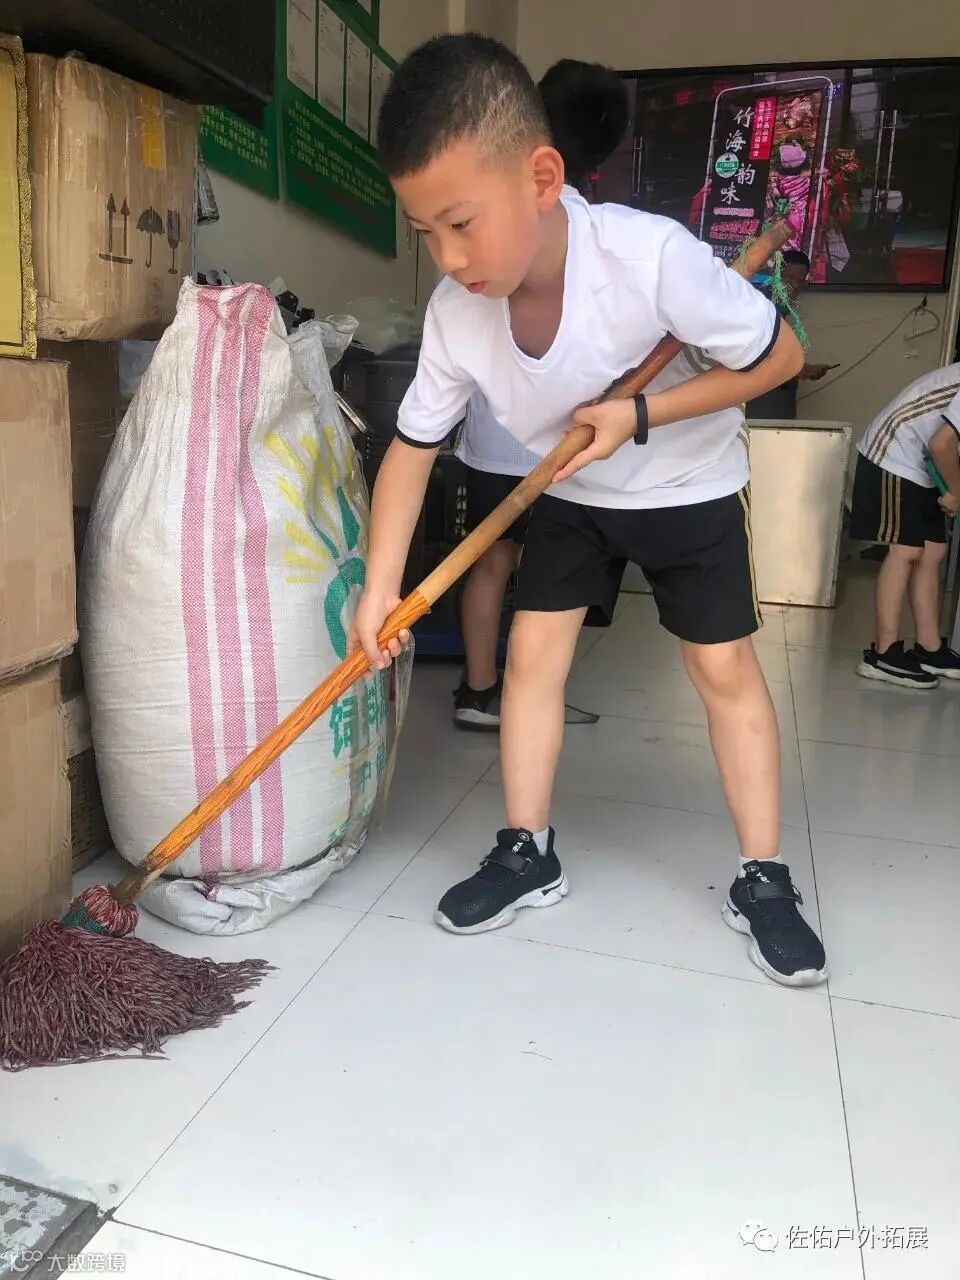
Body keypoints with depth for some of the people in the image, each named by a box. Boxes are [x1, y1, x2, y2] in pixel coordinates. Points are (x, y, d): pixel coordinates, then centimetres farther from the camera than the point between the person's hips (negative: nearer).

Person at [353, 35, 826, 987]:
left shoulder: (652, 257, -34)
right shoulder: (454, 314, -22)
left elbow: (778, 355, -22)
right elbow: (413, 446, -13)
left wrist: (637, 416, -30)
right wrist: (379, 587, -21)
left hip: (688, 484, -3)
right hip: (570, 495, 4)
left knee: (725, 666, -3)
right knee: (532, 651, -3)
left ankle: (763, 880, 11)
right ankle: (528, 852, 12)